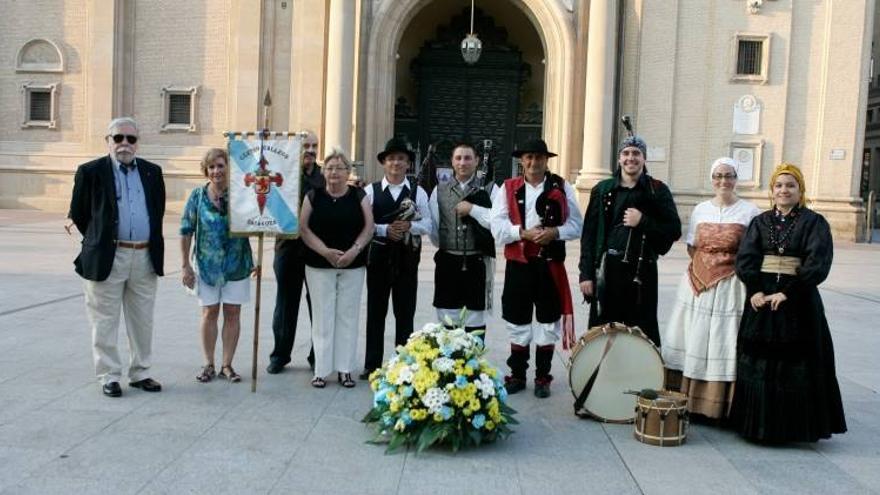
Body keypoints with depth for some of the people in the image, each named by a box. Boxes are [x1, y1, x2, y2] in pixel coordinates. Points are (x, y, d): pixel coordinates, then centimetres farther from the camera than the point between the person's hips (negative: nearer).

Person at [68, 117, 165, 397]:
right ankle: (109, 376, 14)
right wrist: (97, 240, 11)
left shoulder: (152, 172, 9)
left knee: (142, 321, 11)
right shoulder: (91, 172, -2)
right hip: (107, 258, -3)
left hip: (145, 257, 4)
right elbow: (77, 213, 5)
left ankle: (140, 373, 22)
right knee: (105, 322, 4)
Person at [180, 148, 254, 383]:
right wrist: (186, 265, -2)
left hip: (237, 264, 0)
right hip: (207, 265, 0)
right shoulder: (198, 196, -2)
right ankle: (209, 364, 18)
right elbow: (186, 231, 0)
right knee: (209, 313, 5)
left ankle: (227, 365, 16)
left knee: (232, 313, 5)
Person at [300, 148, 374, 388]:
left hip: (353, 265, 1)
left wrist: (354, 250, -14)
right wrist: (325, 251, -13)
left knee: (347, 316, 4)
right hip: (319, 265, 0)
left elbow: (368, 227, 0)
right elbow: (304, 228, -2)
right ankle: (321, 370, 7)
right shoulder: (313, 196, 3)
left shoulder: (359, 196, 4)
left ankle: (344, 369, 11)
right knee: (323, 316, 1)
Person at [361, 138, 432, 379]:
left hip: (407, 259, 0)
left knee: (405, 313, 7)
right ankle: (372, 365, 16)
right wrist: (385, 229, -17)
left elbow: (428, 224, 0)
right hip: (378, 257, 0)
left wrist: (409, 226, -17)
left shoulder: (418, 192, 4)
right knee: (376, 312, 7)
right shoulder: (371, 190, 2)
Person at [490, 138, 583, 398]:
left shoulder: (562, 188, 6)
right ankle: (517, 375, 21)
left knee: (548, 322, 5)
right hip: (518, 265, 0)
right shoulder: (508, 188, 5)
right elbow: (497, 226, -4)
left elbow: (576, 224, 2)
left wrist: (555, 232, -16)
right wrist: (522, 232, -18)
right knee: (518, 321, 8)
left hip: (551, 265, 0)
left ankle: (543, 378, 17)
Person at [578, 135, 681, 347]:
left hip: (642, 272, -1)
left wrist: (643, 222, -11)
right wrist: (586, 273, 0)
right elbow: (589, 234, 6)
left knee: (642, 333, 1)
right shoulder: (603, 190, 8)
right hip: (606, 271, 1)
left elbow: (674, 230, 3)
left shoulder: (658, 190, 5)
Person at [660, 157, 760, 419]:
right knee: (692, 341, 4)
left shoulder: (750, 211, 0)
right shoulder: (700, 209, 10)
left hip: (731, 287, -3)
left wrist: (727, 266, -7)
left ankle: (722, 404, 3)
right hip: (698, 285, 3)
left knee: (724, 344, -3)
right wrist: (707, 266, 3)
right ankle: (687, 399, 11)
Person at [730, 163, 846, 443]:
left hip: (797, 302, -3)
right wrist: (755, 290, -13)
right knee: (757, 364, 5)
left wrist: (787, 293, -17)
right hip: (761, 299, 3)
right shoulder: (760, 222, 9)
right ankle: (759, 423, 16)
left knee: (796, 365, 1)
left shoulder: (814, 223, -1)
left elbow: (817, 264, -11)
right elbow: (745, 259, 1)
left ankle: (793, 426, 13)